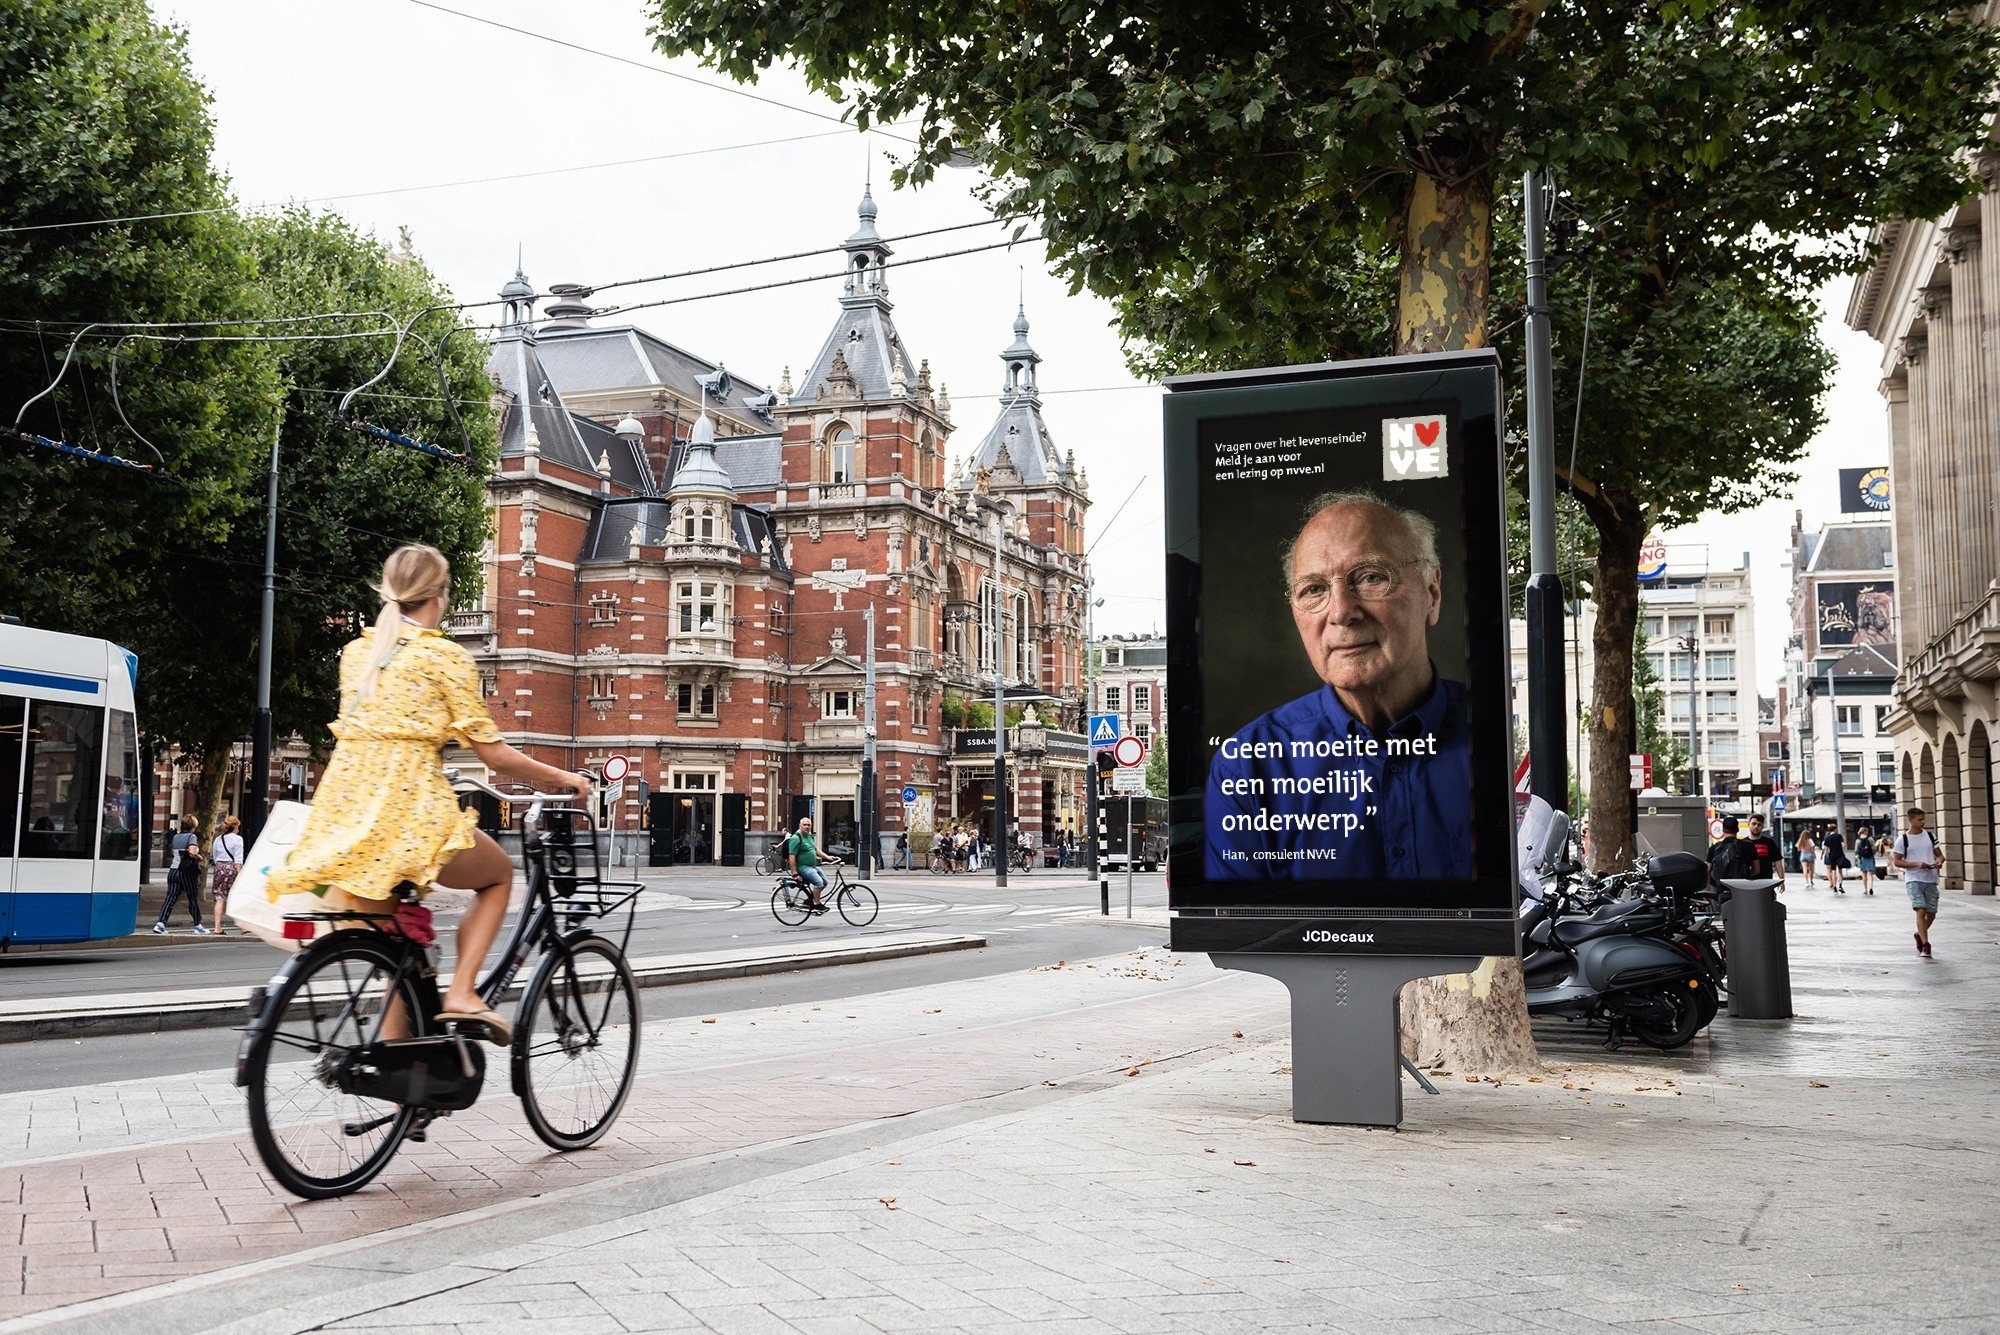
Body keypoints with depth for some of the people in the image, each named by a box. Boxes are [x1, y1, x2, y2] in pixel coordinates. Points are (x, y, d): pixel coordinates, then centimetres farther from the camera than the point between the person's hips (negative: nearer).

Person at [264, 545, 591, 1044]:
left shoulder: (356, 651, 16)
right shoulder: (446, 656, -2)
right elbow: (494, 754, -3)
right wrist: (563, 778, 10)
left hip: (342, 816, 6)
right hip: (409, 816, -6)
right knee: (499, 874, 22)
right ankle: (462, 993, 5)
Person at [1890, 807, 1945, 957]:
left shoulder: (1930, 836, 9)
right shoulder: (1903, 839, -2)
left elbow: (1939, 854, 16)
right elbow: (1896, 861, -3)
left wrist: (1939, 861, -8)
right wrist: (1916, 864, -16)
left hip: (1931, 880, 4)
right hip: (1913, 880, -4)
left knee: (1931, 913, 8)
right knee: (1921, 911, -16)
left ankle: (1920, 935, 35)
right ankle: (1925, 945, -15)